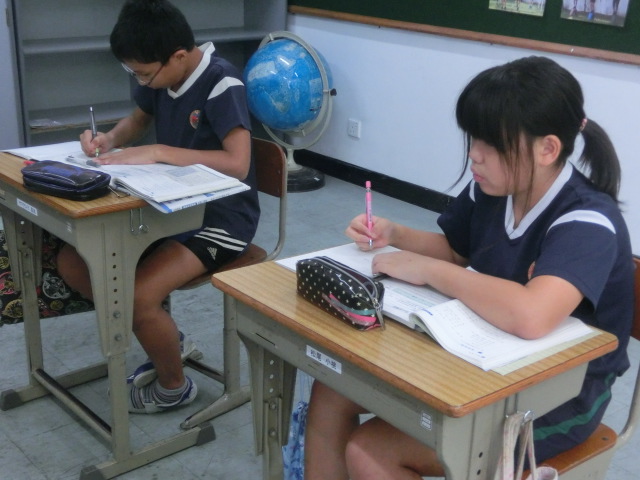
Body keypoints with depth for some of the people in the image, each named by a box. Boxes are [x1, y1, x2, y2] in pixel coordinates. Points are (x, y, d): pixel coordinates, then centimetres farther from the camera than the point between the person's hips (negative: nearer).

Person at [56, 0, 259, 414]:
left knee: (139, 295, -27)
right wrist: (109, 139, -5)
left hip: (221, 219, -8)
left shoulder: (222, 85, -23)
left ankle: (174, 386, 4)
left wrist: (158, 152, -33)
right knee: (73, 261, 1)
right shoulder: (160, 74, -1)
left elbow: (238, 164, -33)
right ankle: (169, 341, 16)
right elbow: (138, 120, 17)